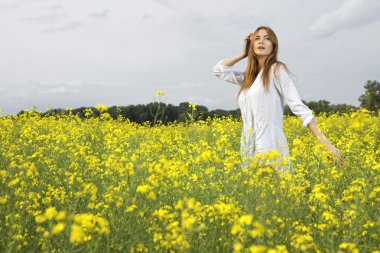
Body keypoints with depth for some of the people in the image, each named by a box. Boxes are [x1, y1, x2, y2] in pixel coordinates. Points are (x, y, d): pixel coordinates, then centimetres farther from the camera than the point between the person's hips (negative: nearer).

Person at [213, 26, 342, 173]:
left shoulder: (276, 69, -3)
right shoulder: (250, 75, 17)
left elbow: (298, 106, -10)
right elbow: (219, 70, 26)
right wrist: (243, 53, 18)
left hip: (270, 147, -7)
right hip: (250, 149, 7)